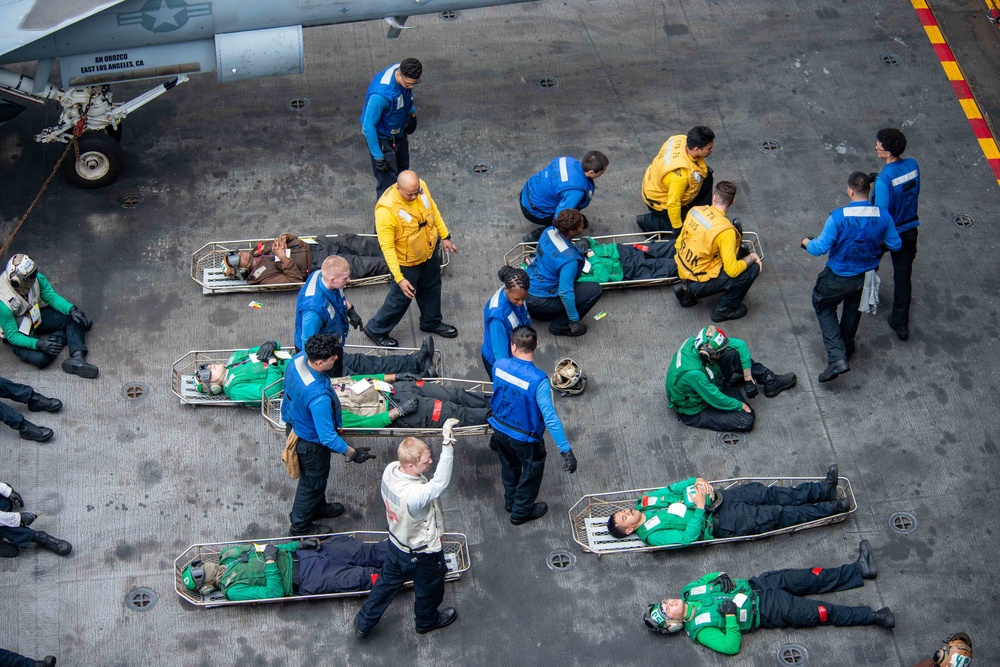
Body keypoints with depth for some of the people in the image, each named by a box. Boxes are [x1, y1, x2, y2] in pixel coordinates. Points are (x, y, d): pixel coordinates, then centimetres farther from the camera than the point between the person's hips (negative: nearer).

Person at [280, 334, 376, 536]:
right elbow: (327, 437, -34)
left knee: (314, 475, 32)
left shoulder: (298, 359, -20)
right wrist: (351, 453, -21)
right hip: (310, 442, -8)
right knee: (312, 481, 20)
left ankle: (317, 507, 59)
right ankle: (300, 526, 44)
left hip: (294, 426, 8)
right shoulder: (319, 397, -44)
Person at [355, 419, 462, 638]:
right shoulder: (414, 494, -45)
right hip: (422, 554, -6)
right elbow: (440, 483, -55)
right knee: (429, 588, 26)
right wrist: (447, 444, -64)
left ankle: (364, 623, 45)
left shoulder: (390, 469, -20)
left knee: (387, 582, 30)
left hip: (396, 543, 7)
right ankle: (427, 620, 54)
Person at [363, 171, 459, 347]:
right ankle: (376, 330, 37)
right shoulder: (386, 210, -37)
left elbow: (433, 209, 3)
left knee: (432, 289, 27)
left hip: (430, 253, 6)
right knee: (400, 299, 13)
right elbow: (387, 247, -30)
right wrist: (399, 278, -29)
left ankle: (431, 322, 53)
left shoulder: (421, 187, -18)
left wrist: (445, 236, 10)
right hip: (407, 262, -6)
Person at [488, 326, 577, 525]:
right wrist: (566, 451, -30)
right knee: (531, 472, 23)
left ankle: (510, 501, 55)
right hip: (524, 439, -5)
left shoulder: (499, 365, -17)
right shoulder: (538, 380, -34)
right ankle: (521, 512, 42)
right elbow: (550, 418, -35)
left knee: (509, 467, 32)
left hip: (499, 429, 5)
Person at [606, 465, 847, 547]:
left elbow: (675, 488, 8)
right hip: (720, 524, -7)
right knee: (776, 515, -7)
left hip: (714, 501, 7)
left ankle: (823, 490, 11)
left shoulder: (646, 501, 4)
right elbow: (688, 538, -26)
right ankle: (830, 508, 4)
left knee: (766, 493, 1)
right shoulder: (653, 535, -18)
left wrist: (698, 481, -11)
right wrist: (700, 508, -29)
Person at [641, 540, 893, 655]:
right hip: (766, 612, -6)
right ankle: (873, 617, 7)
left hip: (754, 586, 6)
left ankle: (861, 569, 22)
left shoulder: (688, 592, -3)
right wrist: (730, 615, -33)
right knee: (824, 613, -5)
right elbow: (731, 646, -26)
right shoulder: (699, 630, -22)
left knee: (813, 578, 7)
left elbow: (710, 577, 12)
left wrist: (722, 578, -11)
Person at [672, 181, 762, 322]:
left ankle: (689, 292, 19)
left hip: (682, 272, 7)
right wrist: (752, 257, -6)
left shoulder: (695, 210, -6)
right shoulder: (725, 230, -25)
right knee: (753, 269, -4)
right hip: (699, 283, -7)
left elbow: (679, 244, 7)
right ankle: (723, 310, 9)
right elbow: (733, 271, -23)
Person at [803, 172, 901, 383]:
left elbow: (820, 248, -21)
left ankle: (837, 358, 4)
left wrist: (807, 242, 1)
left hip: (838, 278, -4)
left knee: (824, 308, 20)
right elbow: (895, 245, -2)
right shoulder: (883, 216, -16)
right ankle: (846, 347, 54)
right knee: (853, 309, 31)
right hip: (865, 276, 4)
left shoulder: (838, 217, -28)